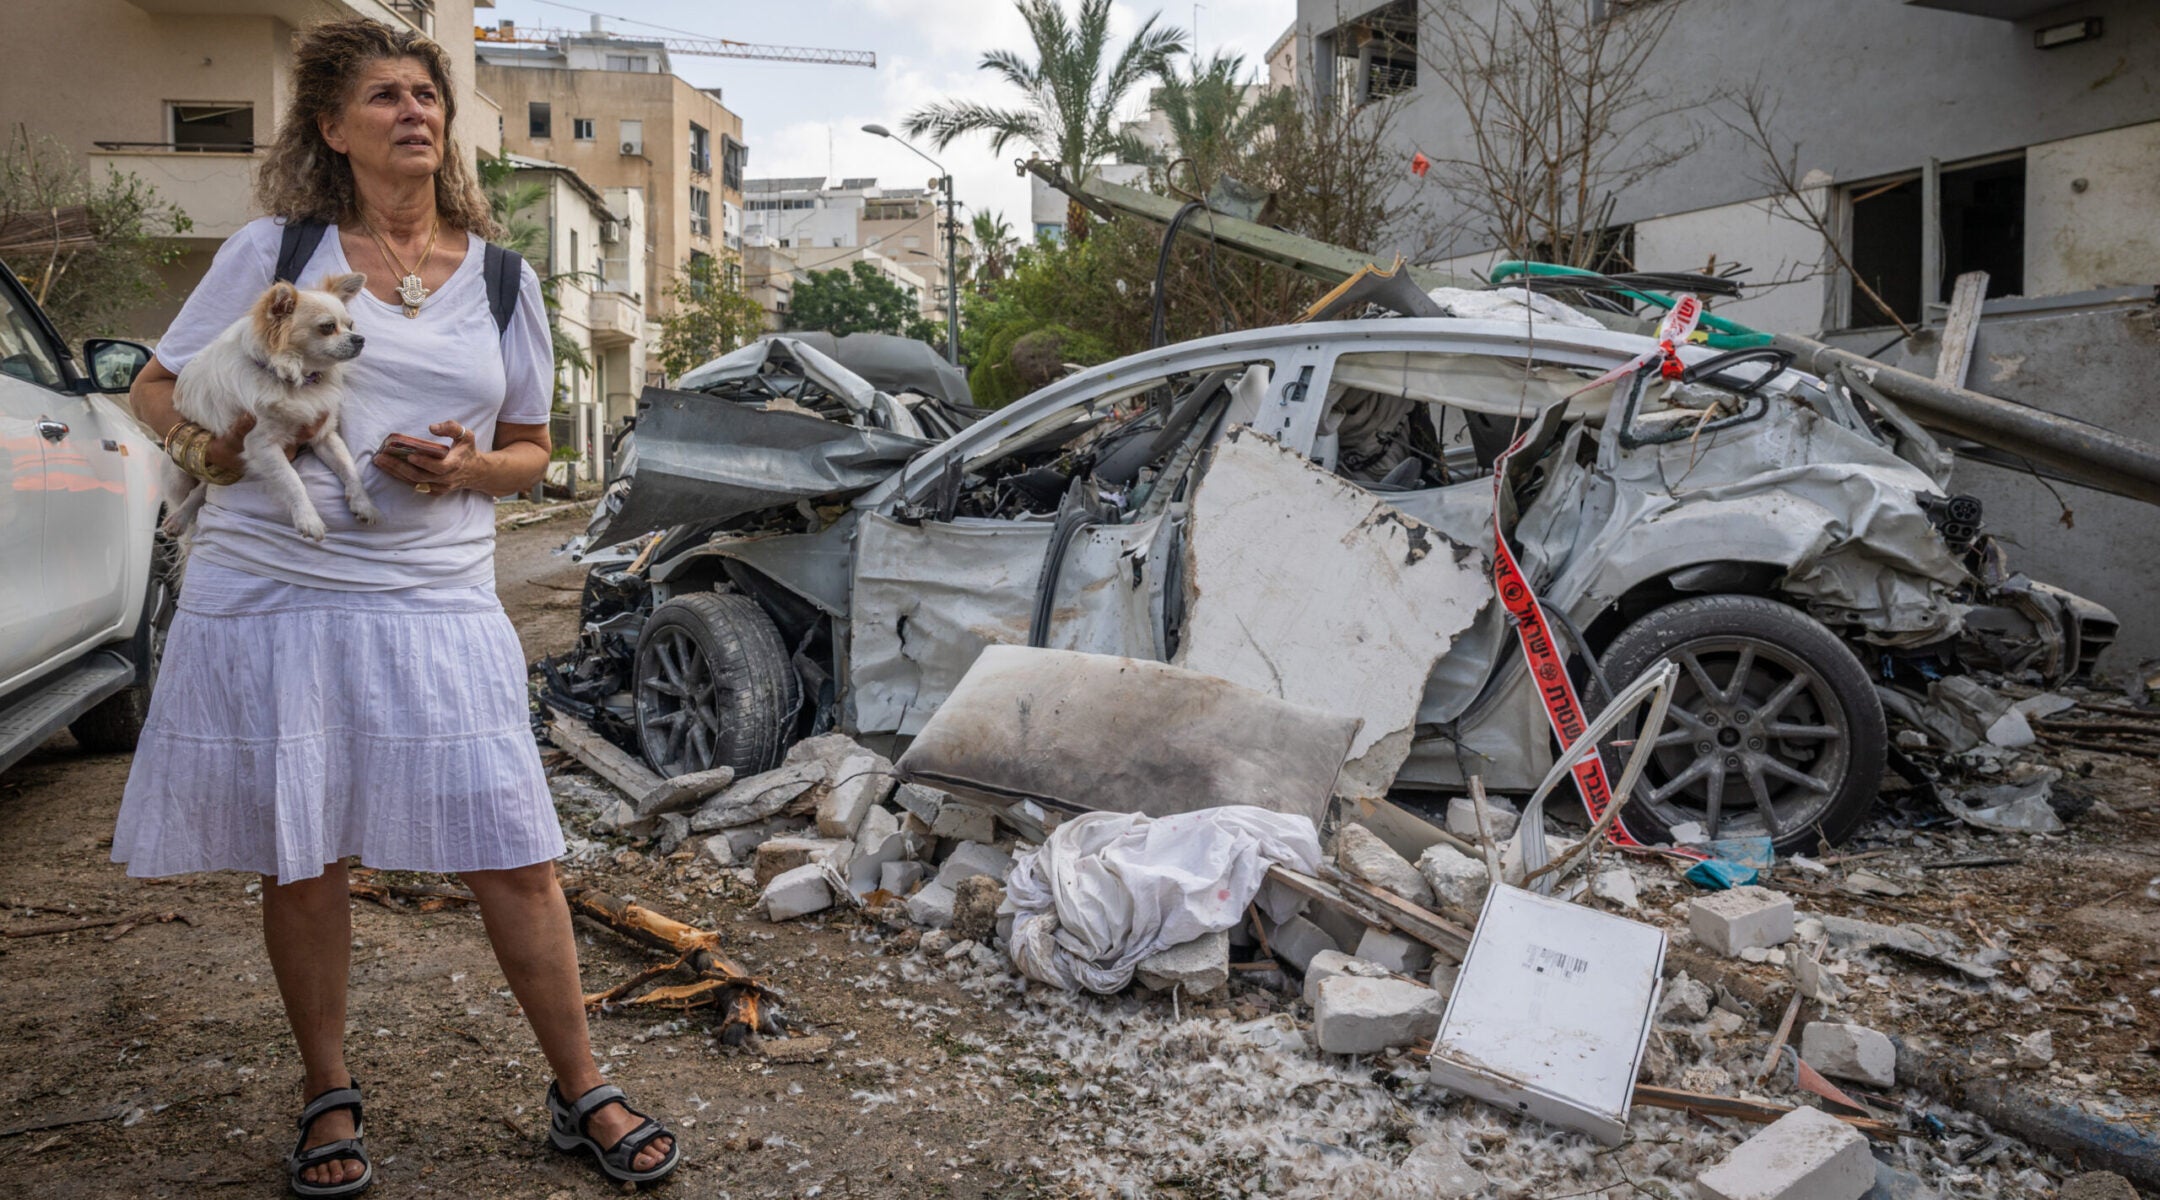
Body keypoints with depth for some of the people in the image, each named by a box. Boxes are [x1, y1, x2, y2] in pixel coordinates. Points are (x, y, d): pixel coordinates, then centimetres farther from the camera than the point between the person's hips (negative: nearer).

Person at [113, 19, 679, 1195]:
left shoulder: (502, 280, 11)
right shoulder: (271, 252, 5)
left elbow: (530, 448, 16)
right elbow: (155, 388, 11)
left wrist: (468, 468, -6)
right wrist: (215, 443, -10)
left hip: (436, 605, 1)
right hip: (267, 597, 0)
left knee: (513, 858, -1)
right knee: (301, 861, 8)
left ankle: (581, 1094, 15)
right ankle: (328, 1097, 29)